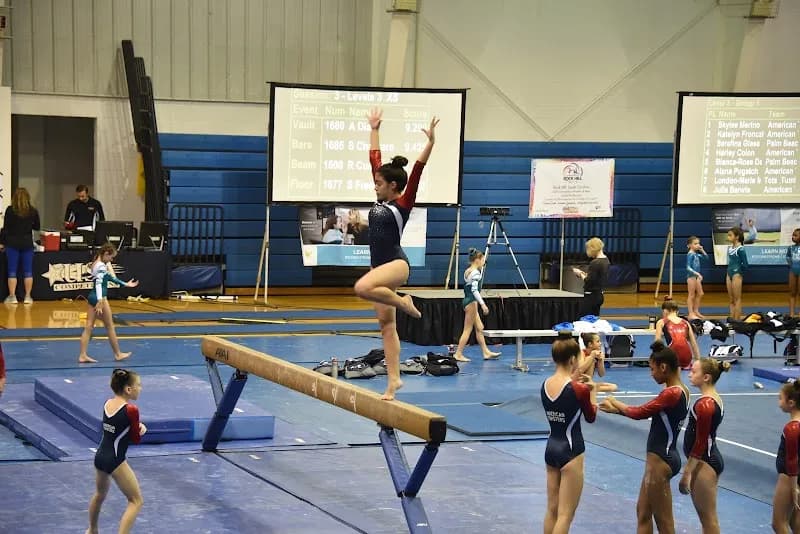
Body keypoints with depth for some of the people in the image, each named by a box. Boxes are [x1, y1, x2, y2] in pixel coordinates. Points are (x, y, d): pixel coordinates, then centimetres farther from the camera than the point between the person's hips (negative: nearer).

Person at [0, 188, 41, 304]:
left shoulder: (10, 210, -8)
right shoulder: (33, 211, -3)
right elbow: (37, 227, 9)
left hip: (12, 243, -2)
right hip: (27, 243, 2)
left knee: (12, 271, 4)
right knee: (28, 271, 7)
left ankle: (12, 296, 1)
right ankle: (27, 296, 7)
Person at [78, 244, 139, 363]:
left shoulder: (97, 264, 13)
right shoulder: (101, 266, -17)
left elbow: (109, 277, 24)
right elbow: (99, 283, -31)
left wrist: (125, 284, 30)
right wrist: (100, 301, -43)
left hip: (92, 296, 9)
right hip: (99, 297, -9)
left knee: (88, 327, 4)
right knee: (110, 327, 6)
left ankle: (83, 355, 0)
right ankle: (117, 354, 17)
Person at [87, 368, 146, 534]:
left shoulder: (107, 404, 2)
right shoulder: (131, 410, -19)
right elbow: (136, 438, -11)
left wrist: (137, 427, -2)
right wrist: (141, 429, 8)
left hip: (100, 456, 8)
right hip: (115, 461, -8)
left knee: (100, 494, 32)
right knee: (136, 501, 4)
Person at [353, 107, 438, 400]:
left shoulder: (403, 203, -6)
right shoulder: (381, 200, 12)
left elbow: (416, 172, -18)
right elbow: (375, 159, 19)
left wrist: (430, 143, -28)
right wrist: (374, 130, 23)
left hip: (396, 263, -8)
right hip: (379, 265, 8)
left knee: (362, 287, -36)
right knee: (387, 326, 5)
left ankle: (403, 302, -13)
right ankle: (393, 379, 6)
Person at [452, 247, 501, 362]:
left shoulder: (468, 271, 11)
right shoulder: (475, 273, -16)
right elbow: (474, 290, -25)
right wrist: (483, 304, -26)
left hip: (467, 300, 10)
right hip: (471, 302, -10)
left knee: (479, 328, 14)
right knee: (467, 330, -4)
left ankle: (486, 352, 19)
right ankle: (458, 354, -2)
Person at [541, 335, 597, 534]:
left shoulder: (546, 385, 1)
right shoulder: (578, 390, -17)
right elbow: (591, 417, 0)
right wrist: (592, 390, 12)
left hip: (551, 449, 7)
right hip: (570, 452, -7)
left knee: (552, 510, 17)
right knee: (565, 515, -4)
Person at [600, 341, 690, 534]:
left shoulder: (671, 393, -22)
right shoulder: (681, 391, 8)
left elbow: (640, 413, -15)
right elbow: (647, 412, 14)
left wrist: (615, 404, 3)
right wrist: (617, 409, 12)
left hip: (660, 460, -10)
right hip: (664, 456, 10)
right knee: (643, 511, 18)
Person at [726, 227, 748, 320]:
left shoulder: (740, 249, -13)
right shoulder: (730, 248, 10)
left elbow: (745, 264, -12)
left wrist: (739, 272, -1)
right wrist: (728, 273, 10)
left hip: (737, 275, -8)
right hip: (729, 274, 8)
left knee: (737, 299, -3)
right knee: (731, 300, 11)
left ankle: (737, 320, -1)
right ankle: (731, 319, 14)